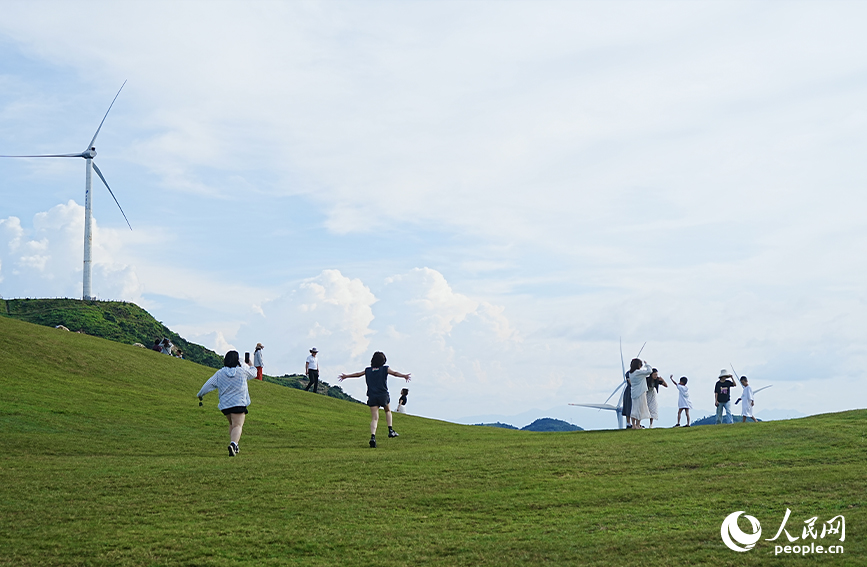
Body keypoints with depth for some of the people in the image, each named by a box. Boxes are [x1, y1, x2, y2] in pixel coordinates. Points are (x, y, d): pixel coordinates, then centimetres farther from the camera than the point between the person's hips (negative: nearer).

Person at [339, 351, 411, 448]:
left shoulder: (368, 370, 13)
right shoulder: (385, 369, 4)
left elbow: (357, 374, 23)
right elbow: (395, 373, -12)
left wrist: (346, 376, 36)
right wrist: (404, 376, -24)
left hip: (372, 396, 2)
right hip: (383, 395, -2)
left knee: (374, 418, -2)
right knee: (388, 411, 26)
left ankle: (373, 437, -21)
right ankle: (390, 430, 17)